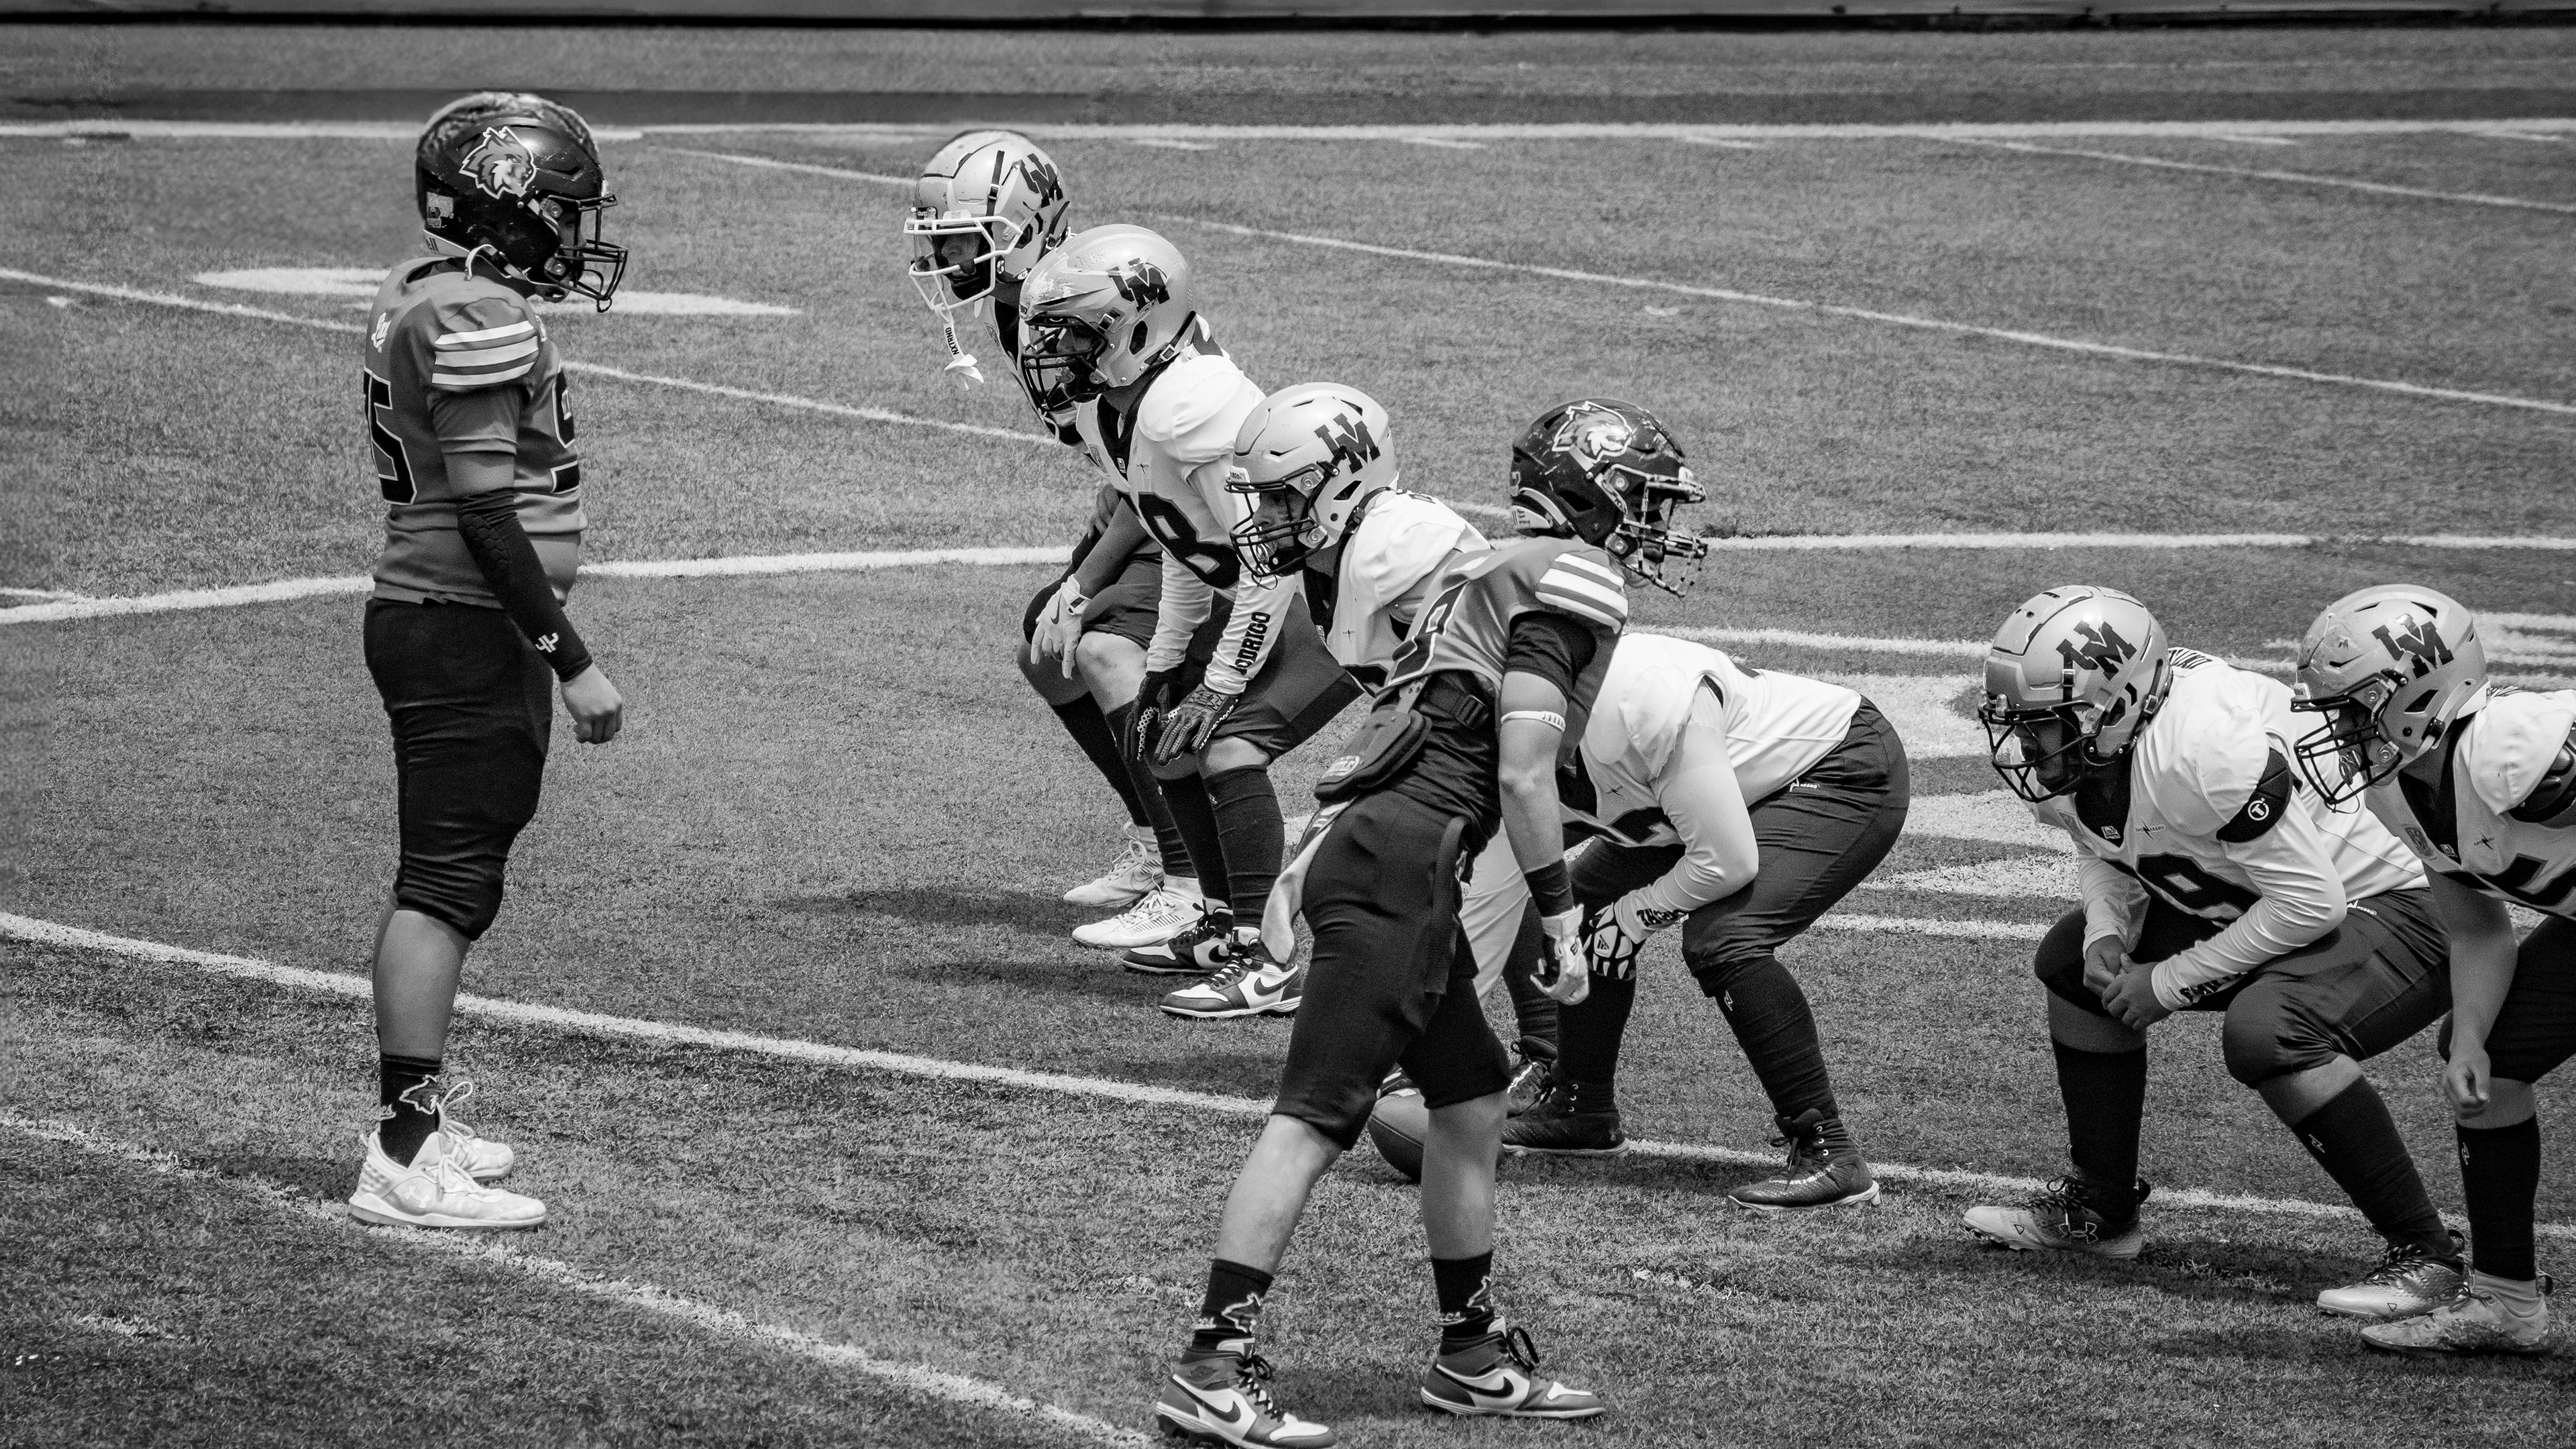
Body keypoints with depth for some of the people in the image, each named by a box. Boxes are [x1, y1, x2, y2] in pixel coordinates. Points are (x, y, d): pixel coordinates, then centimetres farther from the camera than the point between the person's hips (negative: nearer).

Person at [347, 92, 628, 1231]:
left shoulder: (423, 295, 13)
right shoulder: (480, 313, -18)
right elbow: (487, 509, -21)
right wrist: (573, 662, -18)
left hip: (422, 617, 10)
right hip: (469, 627, -10)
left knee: (439, 878, 17)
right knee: (449, 886, -10)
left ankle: (414, 1117, 26)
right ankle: (405, 1159, -11)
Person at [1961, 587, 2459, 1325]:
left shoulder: (2209, 747, -34)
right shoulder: (2068, 753, -7)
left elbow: (2310, 901, -31)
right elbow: (2109, 856, 12)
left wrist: (2171, 982, -23)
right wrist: (2108, 933, -11)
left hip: (2393, 905, -10)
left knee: (2264, 1030, -35)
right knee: (2074, 960, 13)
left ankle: (2424, 1254, -23)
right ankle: (2100, 1208, 26)